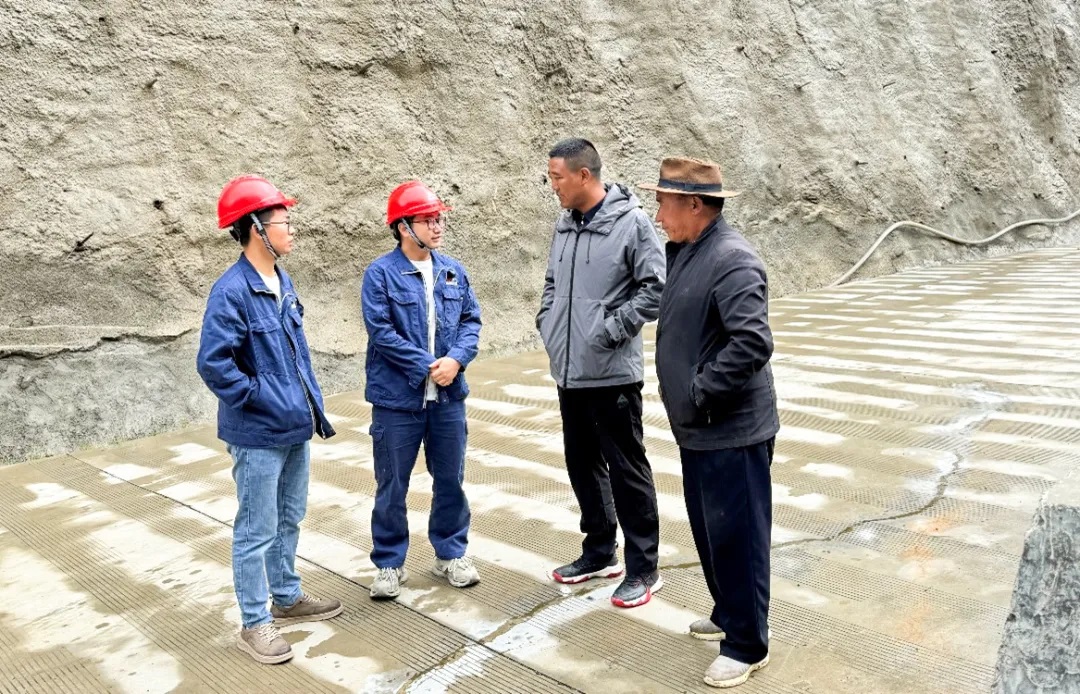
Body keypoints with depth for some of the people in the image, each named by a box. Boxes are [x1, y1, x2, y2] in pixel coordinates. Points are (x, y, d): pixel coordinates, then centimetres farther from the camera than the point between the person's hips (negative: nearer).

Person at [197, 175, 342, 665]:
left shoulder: (283, 283, 8)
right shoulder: (231, 291, -19)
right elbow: (213, 363, -25)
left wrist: (315, 405, 15)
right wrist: (258, 399, -16)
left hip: (295, 428, 8)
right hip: (258, 436, -8)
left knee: (289, 520, 21)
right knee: (257, 532, 5)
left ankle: (287, 597, 38)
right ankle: (255, 624, 19)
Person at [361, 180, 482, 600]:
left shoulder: (453, 272, 7)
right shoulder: (381, 274, -9)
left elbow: (471, 320, 6)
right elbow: (380, 331, -16)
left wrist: (456, 359, -13)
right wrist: (428, 365, -17)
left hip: (448, 398, 5)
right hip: (397, 399, -4)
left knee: (450, 480, 15)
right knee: (392, 486, 8)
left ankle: (451, 553, 32)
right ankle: (389, 563, 24)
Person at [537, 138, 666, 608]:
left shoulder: (631, 222, -11)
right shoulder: (564, 225, 9)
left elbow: (656, 287, -14)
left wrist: (611, 329, -16)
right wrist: (547, 324, 7)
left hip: (613, 374, -7)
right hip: (568, 372, 7)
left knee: (627, 470, 2)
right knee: (582, 464, 16)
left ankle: (643, 568, 16)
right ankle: (599, 552, 33)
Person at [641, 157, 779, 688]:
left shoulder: (731, 259, -20)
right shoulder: (686, 251, 10)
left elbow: (753, 343, -30)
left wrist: (703, 392, -21)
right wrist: (688, 401, 13)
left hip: (731, 433, -10)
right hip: (697, 429, 10)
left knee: (736, 537, 3)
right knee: (708, 532, 22)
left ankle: (747, 644, 20)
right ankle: (728, 614, 40)